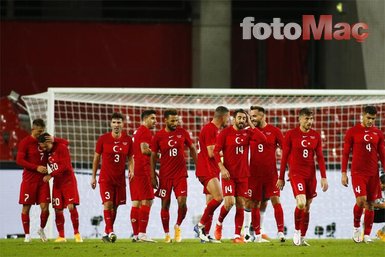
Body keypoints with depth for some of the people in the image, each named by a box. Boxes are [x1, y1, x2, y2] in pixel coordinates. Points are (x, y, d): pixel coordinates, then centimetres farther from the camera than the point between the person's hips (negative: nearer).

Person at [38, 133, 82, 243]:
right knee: (58, 210, 1)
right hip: (57, 183, 6)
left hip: (68, 181, -6)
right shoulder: (47, 152, 7)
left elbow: (65, 166, -19)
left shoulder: (61, 148, -13)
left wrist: (51, 175, -20)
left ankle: (77, 234, -4)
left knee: (71, 207, -13)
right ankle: (61, 236, 7)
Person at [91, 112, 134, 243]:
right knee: (108, 203, -16)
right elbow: (96, 157, 4)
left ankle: (106, 233, 16)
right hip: (105, 177, -3)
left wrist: (131, 170, -9)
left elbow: (130, 158, 11)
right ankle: (110, 232, -19)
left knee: (115, 206, 6)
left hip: (120, 178, 3)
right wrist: (93, 177, 5)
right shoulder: (103, 139, -5)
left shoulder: (128, 140, 1)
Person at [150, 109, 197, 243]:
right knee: (165, 204, 3)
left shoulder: (182, 133, 1)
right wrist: (153, 176, -1)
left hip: (180, 174, 0)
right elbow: (153, 156, 3)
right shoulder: (158, 136, -2)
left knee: (182, 202, -12)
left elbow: (192, 149, 12)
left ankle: (178, 226, 14)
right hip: (165, 175, 0)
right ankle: (167, 234, 13)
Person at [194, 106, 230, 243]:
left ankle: (205, 234, 9)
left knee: (211, 202, 8)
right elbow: (211, 153, -19)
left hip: (212, 172, 11)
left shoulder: (214, 129, 18)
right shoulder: (209, 129, -14)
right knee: (218, 197, -19)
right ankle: (201, 225, -12)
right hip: (207, 171, -11)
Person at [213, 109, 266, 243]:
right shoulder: (225, 132, -3)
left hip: (243, 175, 4)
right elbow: (216, 151, -5)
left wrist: (250, 125, -5)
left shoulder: (248, 133, 7)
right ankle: (219, 223, 13)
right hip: (229, 174, -4)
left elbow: (262, 139, -9)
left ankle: (237, 235, 5)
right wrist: (222, 168, -16)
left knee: (241, 204, 1)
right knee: (229, 202, -15)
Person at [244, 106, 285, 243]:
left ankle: (281, 232, -7)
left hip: (271, 173, -2)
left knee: (276, 201, -8)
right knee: (254, 204, 3)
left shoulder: (274, 131, -1)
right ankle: (257, 235, 11)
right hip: (254, 174, 2)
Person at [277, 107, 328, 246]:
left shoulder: (316, 136, 7)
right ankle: (297, 231, 1)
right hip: (296, 173, -4)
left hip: (311, 175, 4)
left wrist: (324, 177, 2)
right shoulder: (291, 134, -3)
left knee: (307, 207, 7)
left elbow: (320, 157, 9)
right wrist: (281, 178, 2)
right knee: (301, 203, -21)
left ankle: (302, 238, 17)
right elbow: (284, 157, 1)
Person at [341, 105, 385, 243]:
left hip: (373, 173, 3)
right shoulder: (352, 132, 0)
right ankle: (356, 227, 7)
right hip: (358, 172, -3)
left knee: (370, 204, 3)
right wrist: (344, 173, -3)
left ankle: (367, 235, 9)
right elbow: (345, 153, 2)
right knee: (361, 200, -17)